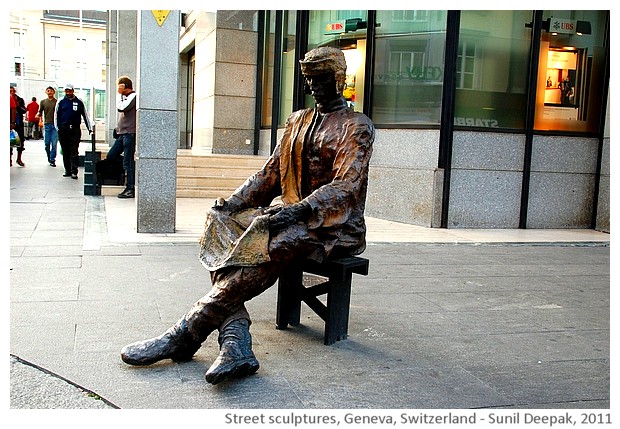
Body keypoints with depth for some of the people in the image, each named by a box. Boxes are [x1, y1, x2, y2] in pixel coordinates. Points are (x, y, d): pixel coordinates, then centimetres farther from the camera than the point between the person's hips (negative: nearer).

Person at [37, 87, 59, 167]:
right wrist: (38, 114, -9)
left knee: (54, 144, -6)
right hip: (46, 124, 2)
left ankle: (52, 160, 0)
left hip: (55, 125, -2)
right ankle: (49, 157, 25)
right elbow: (40, 112, 13)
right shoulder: (43, 102, 11)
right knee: (47, 143, 5)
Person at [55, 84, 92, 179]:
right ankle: (67, 170, 16)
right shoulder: (61, 102, 6)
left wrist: (90, 128, 7)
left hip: (75, 129, -2)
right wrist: (57, 128, 3)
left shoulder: (79, 102, 5)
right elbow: (56, 115, 10)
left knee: (74, 151, -7)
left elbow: (85, 115, 10)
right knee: (65, 152, 8)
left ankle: (74, 171, -9)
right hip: (63, 130, 2)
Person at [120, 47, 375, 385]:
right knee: (221, 229, -19)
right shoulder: (297, 121, 20)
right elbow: (270, 173, 17)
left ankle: (184, 336, -33)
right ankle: (235, 345, -35)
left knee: (269, 244, -36)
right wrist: (233, 201, -1)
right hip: (292, 213, 7)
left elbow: (347, 186, -15)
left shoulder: (357, 126, -1)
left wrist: (299, 210, -31)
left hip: (335, 223, -7)